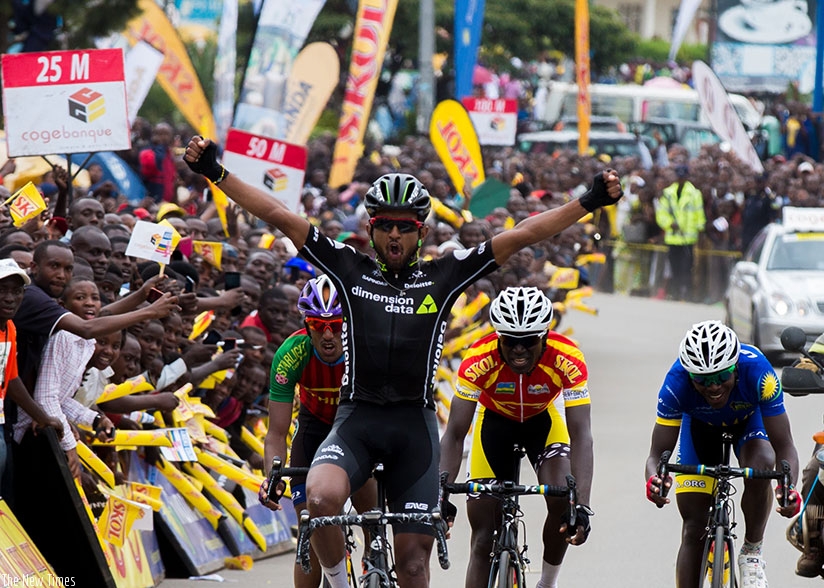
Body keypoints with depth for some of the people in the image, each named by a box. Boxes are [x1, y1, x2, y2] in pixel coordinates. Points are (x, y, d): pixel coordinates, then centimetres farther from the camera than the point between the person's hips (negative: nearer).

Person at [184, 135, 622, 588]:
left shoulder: (443, 277, 5)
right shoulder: (350, 270, 5)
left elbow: (522, 235, 2)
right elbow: (279, 217, 1)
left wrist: (590, 202, -3)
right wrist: (215, 173, -4)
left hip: (415, 425, 1)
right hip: (356, 419, -1)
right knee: (321, 499, -31)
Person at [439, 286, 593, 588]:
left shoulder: (568, 360, -35)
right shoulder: (478, 360, -36)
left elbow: (580, 435, -37)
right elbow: (455, 435, -33)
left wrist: (582, 506, -47)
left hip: (543, 419, 0)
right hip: (495, 420, 0)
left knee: (562, 503, -24)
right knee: (483, 534, -6)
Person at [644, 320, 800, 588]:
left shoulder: (757, 371, -39)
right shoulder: (677, 382, -37)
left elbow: (784, 448, -36)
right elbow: (657, 453, -33)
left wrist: (788, 489, -56)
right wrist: (655, 480, -56)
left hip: (749, 418, -1)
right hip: (700, 424, 1)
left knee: (761, 465, -34)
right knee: (694, 528, -6)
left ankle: (752, 553, -12)